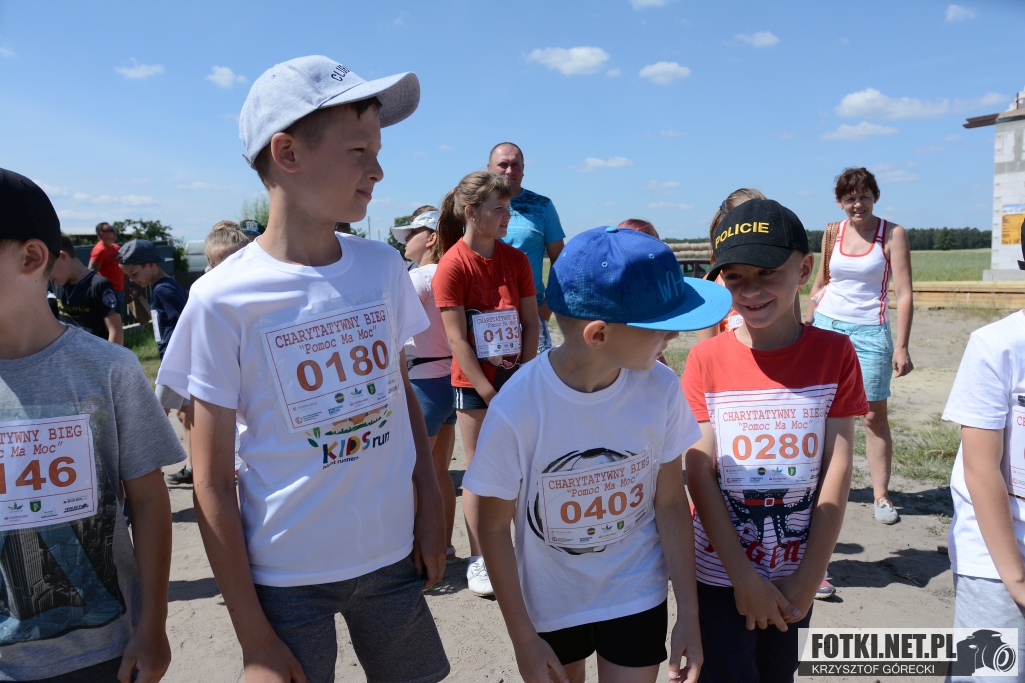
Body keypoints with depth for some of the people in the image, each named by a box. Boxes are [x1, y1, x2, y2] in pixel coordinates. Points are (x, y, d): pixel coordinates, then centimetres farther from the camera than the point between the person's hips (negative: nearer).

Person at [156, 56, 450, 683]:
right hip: (285, 578, -3)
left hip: (394, 556, 4)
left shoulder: (384, 267, -2)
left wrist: (431, 508, 1)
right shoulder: (223, 299, -13)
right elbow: (212, 482, -9)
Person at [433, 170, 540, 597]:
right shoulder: (452, 265, -11)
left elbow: (531, 322, 4)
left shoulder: (515, 259, 4)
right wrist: (490, 394, -14)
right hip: (473, 384, -4)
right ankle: (478, 560, 18)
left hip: (517, 379, 4)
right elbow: (457, 340, -13)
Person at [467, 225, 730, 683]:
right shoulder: (516, 411, -27)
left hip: (638, 596, 1)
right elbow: (493, 527, -14)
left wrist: (688, 616, -3)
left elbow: (671, 502, -8)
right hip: (550, 602, -1)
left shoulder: (660, 388, -20)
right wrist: (523, 639, -7)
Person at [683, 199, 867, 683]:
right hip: (720, 575, -1)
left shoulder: (834, 354, -7)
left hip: (795, 576, 2)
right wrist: (744, 577, -13)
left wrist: (807, 580, -8)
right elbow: (700, 474, -12)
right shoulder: (706, 360, -10)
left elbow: (837, 472, -8)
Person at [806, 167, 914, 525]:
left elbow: (904, 294, -6)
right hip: (826, 325, 3)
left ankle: (881, 495, 10)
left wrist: (901, 346, -12)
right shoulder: (832, 233, 7)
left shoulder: (892, 234, -3)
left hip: (869, 332, -3)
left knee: (874, 415, -1)